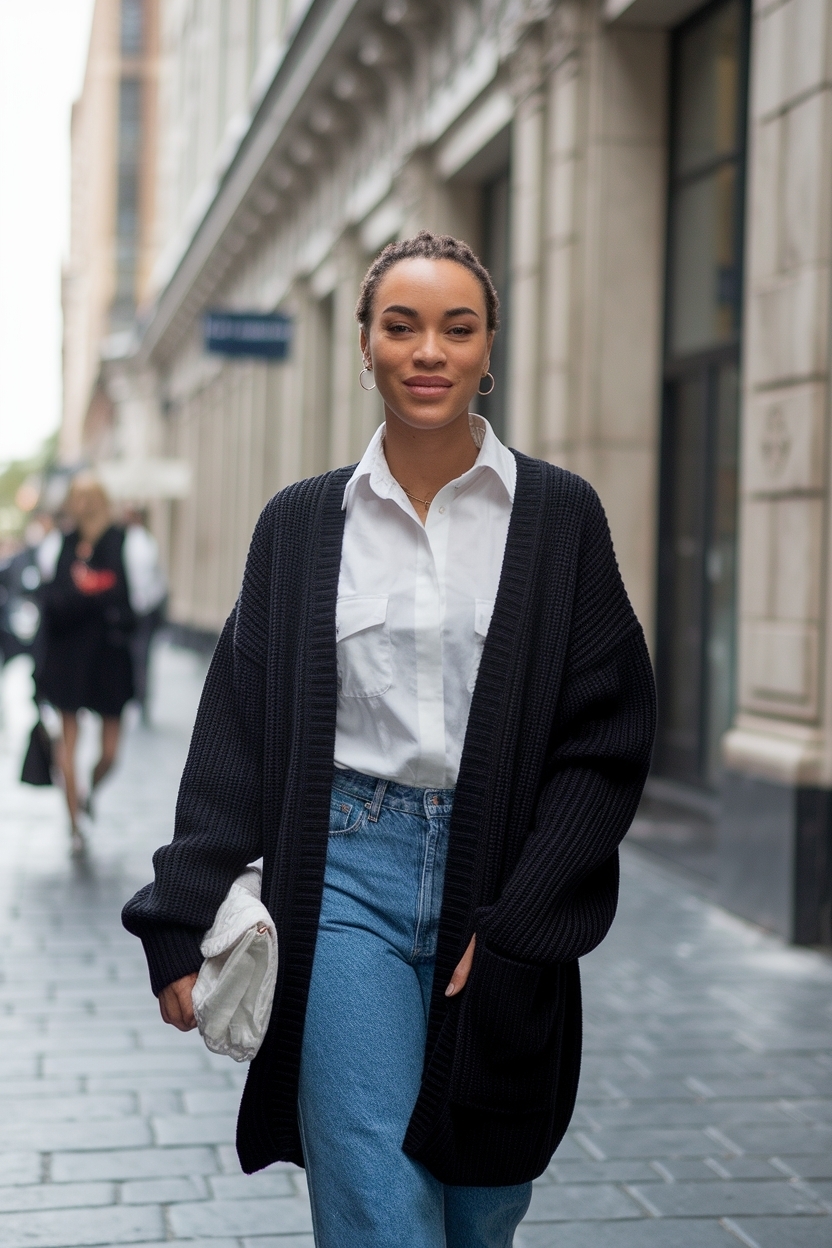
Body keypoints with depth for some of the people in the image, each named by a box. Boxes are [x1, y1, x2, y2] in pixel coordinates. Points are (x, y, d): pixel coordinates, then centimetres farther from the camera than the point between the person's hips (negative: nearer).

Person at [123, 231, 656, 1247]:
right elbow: (237, 734, 5)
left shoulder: (558, 515, 3)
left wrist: (515, 926, -8)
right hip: (348, 876, 0)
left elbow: (608, 737, -1)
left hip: (504, 890, 1)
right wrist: (184, 922, -3)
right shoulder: (302, 523, 6)